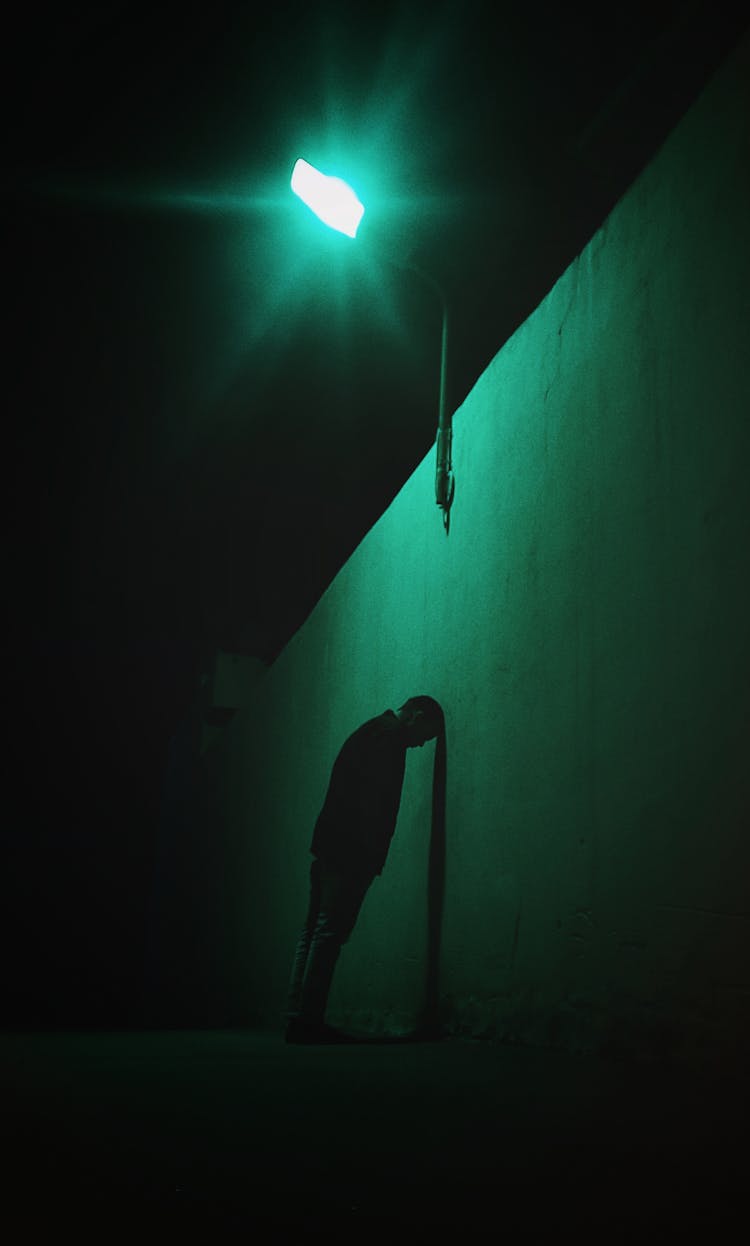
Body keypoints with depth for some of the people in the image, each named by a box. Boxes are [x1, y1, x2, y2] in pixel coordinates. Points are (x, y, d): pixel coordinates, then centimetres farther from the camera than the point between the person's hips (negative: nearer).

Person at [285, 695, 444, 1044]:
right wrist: (371, 857, -17)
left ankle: (299, 1017, 12)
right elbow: (374, 803, -18)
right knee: (330, 933, -8)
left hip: (330, 847, 10)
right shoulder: (389, 736, -8)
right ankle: (309, 1019, -5)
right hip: (351, 853, -10)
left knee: (315, 932, 9)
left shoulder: (371, 731, 21)